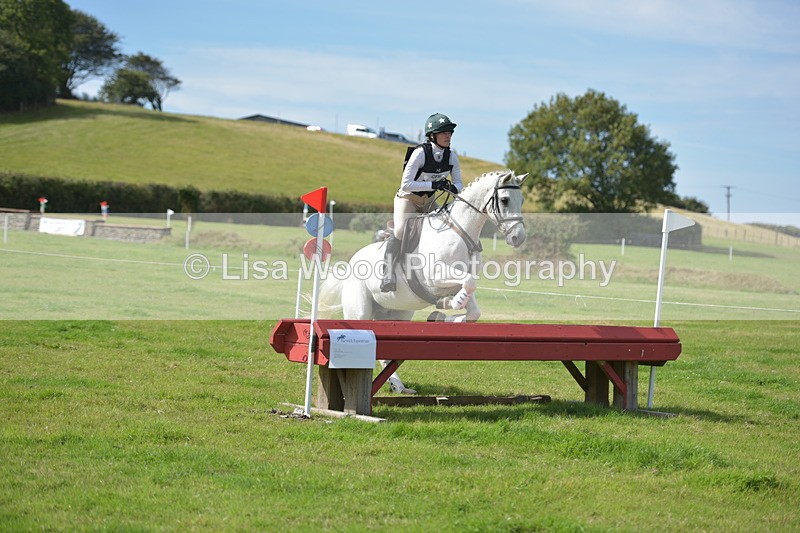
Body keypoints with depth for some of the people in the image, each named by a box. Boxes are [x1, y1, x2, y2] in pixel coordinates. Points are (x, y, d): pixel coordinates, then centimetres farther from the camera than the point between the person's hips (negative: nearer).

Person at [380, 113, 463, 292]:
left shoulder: (451, 156, -9)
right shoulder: (421, 153, -26)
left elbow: (458, 183, -1)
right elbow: (406, 185, -29)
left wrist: (452, 188, -26)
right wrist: (434, 185, -35)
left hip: (429, 201, 6)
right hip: (407, 198, -6)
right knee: (400, 231, -27)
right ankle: (389, 272, -25)